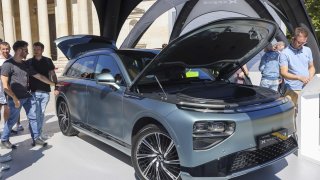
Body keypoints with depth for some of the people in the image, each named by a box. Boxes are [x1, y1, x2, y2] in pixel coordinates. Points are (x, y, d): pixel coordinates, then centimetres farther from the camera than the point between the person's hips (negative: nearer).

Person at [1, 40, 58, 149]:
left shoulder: (25, 64, 12)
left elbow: (39, 76, 16)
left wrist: (54, 84, 15)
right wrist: (15, 99, -18)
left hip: (27, 97, 7)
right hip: (16, 98, -7)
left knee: (32, 117, 8)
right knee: (13, 119, 3)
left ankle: (36, 138, 19)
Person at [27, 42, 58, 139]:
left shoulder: (48, 61, 7)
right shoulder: (29, 62, 4)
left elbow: (53, 75, 12)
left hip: (45, 92, 1)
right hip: (33, 92, -1)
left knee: (41, 113, 10)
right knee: (34, 114, -6)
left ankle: (40, 133, 20)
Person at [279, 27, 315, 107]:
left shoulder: (308, 50, 11)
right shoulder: (285, 53, -7)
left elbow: (311, 67, 21)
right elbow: (283, 73, -13)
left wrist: (310, 77, -1)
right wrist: (299, 78, -25)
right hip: (294, 91, -5)